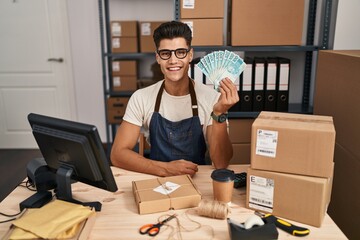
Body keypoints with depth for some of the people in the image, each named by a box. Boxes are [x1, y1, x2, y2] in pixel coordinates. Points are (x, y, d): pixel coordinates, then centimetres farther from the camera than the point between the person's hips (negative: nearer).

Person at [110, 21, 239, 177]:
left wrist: (219, 114, -26)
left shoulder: (212, 98, -8)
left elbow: (221, 164, -13)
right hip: (157, 179, 1)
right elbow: (117, 154, -9)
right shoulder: (141, 98, -4)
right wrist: (165, 169, -21)